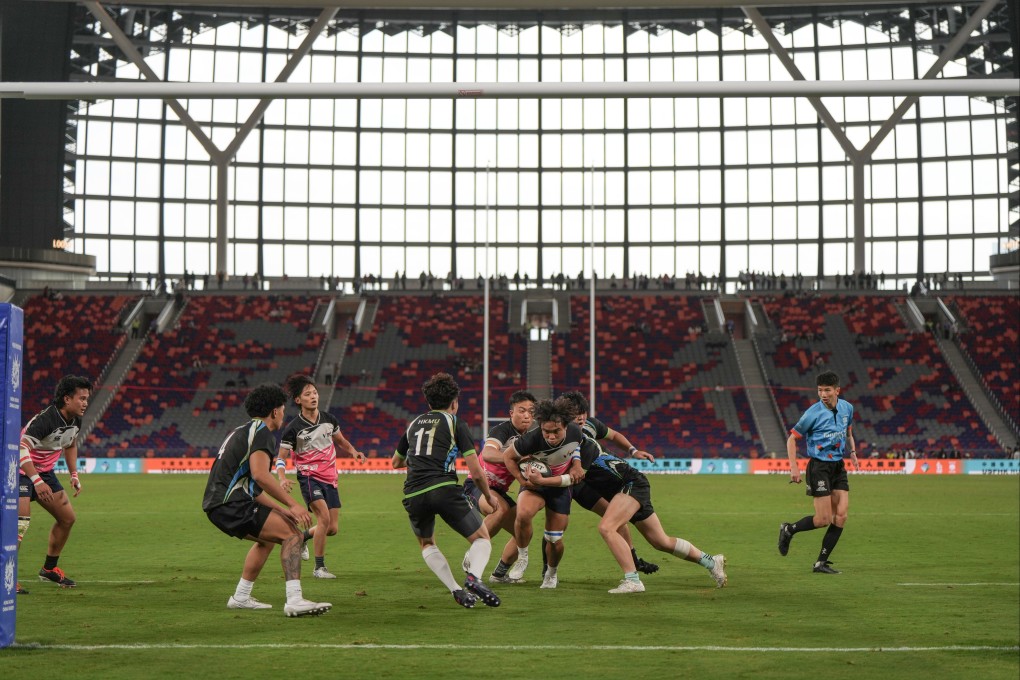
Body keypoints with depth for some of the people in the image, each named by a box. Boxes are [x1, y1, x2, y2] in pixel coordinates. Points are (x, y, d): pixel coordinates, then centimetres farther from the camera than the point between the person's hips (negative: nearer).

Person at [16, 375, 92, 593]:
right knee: (21, 522, -24)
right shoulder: (45, 419, -29)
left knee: (68, 518, 10)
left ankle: (49, 569, 25)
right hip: (23, 471, -9)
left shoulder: (75, 421, -2)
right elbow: (21, 448, -38)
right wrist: (37, 481, -44)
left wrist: (74, 475, 10)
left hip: (45, 472, 9)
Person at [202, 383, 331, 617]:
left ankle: (240, 597, 30)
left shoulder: (242, 431, 25)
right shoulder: (262, 432, -6)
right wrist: (293, 504, -19)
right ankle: (294, 601, -22)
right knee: (292, 534, -12)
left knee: (269, 537, 29)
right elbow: (260, 475, -22)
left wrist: (280, 510, 23)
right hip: (231, 504, -10)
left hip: (218, 504, 10)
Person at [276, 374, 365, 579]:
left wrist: (353, 451, -1)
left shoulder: (329, 420, 3)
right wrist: (282, 478, -24)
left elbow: (341, 441, 20)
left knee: (333, 529, 4)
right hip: (309, 477, -5)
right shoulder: (293, 428, -10)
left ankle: (303, 537, 36)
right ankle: (319, 567, -10)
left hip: (330, 479, 5)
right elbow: (281, 457, -5)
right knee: (324, 517, -24)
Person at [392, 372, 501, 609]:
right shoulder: (455, 423, 9)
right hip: (444, 489, -4)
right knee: (482, 539, 11)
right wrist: (489, 496, 19)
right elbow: (475, 472, 2)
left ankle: (456, 589, 8)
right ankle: (474, 576, -20)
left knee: (427, 544, 29)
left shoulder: (414, 424, 23)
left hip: (413, 495, 4)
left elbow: (396, 462, 38)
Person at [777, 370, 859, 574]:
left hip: (839, 466, 6)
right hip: (819, 467, -6)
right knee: (824, 519, -10)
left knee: (841, 516, -4)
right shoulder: (813, 413, -13)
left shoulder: (847, 408, 4)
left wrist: (852, 452, 5)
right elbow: (792, 438, -6)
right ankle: (789, 529, 17)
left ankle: (821, 562, 4)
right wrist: (794, 467, -13)